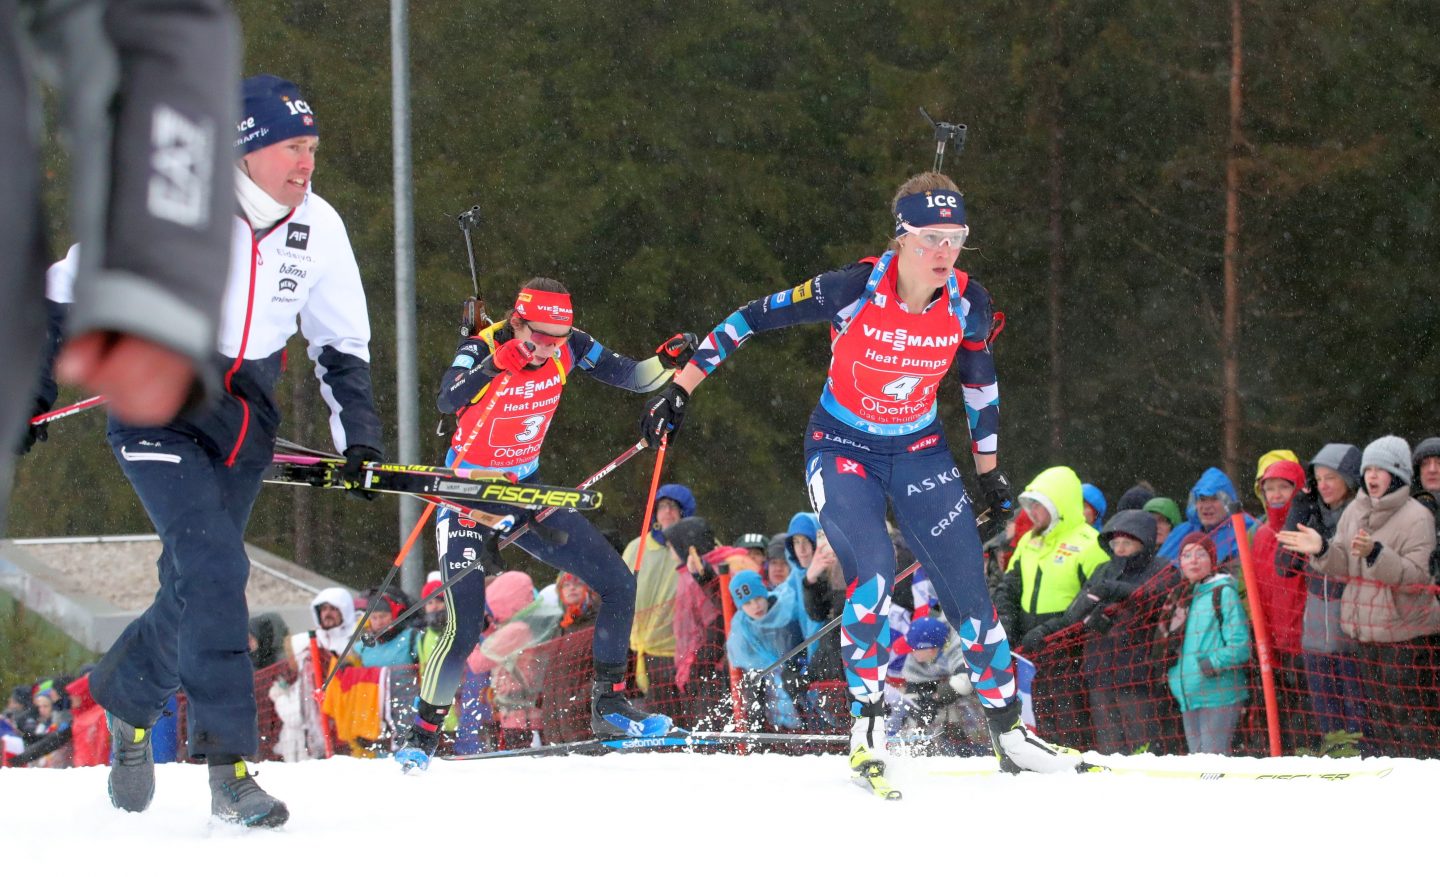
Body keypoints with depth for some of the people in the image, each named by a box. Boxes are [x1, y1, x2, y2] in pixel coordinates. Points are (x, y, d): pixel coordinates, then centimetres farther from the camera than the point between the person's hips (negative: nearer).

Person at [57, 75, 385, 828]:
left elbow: (342, 345, 14)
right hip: (159, 415, -6)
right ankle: (230, 764, -17)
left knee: (196, 587, 6)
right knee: (214, 568, -20)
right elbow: (73, 286, -4)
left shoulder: (319, 228, 1)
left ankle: (125, 699, 35)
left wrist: (358, 438, 6)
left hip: (244, 427, 6)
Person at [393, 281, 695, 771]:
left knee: (618, 584, -1)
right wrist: (495, 360, -52)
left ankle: (608, 708, 12)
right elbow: (448, 402, -40)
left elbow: (630, 377, -4)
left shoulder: (568, 350, -10)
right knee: (463, 629, -17)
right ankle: (422, 737, 1)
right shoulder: (482, 351, -23)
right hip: (470, 497, -6)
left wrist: (666, 363, -24)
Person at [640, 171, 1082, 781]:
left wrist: (989, 473, 15)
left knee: (969, 591, 0)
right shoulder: (854, 290, -25)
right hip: (842, 449, -4)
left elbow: (980, 383, 7)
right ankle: (867, 728, -13)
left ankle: (1011, 735, 13)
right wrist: (679, 391, -13)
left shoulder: (967, 303, -13)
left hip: (920, 453, 4)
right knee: (873, 572, -26)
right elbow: (751, 319, -16)